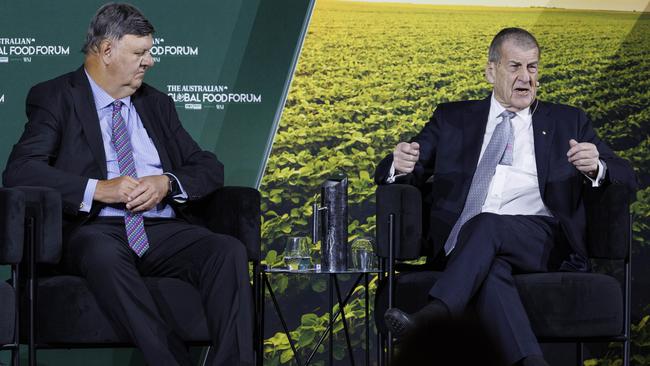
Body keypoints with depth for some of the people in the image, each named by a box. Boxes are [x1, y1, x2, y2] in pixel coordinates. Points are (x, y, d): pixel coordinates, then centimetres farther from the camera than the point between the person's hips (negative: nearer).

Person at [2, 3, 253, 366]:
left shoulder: (157, 104, 22)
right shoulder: (55, 98, 7)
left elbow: (210, 169, 18)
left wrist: (167, 183, -5)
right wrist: (99, 189, -17)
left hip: (163, 230, 4)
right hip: (97, 230, -4)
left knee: (229, 250, -26)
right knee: (103, 253, -40)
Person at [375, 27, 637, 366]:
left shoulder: (567, 122, 21)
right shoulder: (453, 119, 22)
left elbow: (626, 177, 14)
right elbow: (387, 174, 18)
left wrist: (596, 167, -12)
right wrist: (400, 165, -9)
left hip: (540, 241, -1)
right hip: (463, 243, 1)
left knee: (487, 224, -35)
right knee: (489, 267, -36)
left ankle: (431, 316, -48)